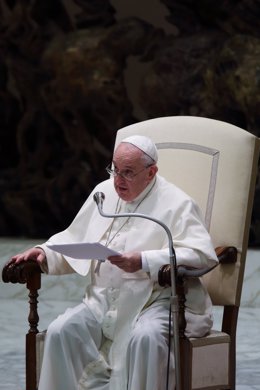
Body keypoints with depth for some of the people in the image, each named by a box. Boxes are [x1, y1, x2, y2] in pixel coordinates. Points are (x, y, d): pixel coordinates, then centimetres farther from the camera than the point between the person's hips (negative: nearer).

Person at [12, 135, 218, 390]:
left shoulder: (175, 203, -4)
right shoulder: (104, 192, 16)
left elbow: (201, 253, -17)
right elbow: (74, 240, 26)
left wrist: (144, 262, -25)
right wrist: (45, 253, 5)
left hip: (153, 300, -5)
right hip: (103, 300, 6)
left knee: (145, 338, -37)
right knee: (60, 332, -19)